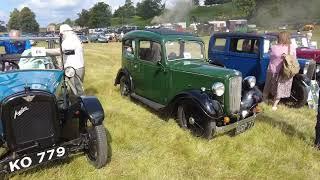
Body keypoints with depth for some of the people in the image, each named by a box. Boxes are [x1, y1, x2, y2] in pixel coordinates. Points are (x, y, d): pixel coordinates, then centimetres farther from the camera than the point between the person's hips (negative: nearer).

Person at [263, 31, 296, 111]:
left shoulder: (273, 47, -12)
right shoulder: (292, 48, -9)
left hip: (272, 71, 0)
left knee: (267, 88, 19)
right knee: (279, 89, 14)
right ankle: (274, 106, 21)